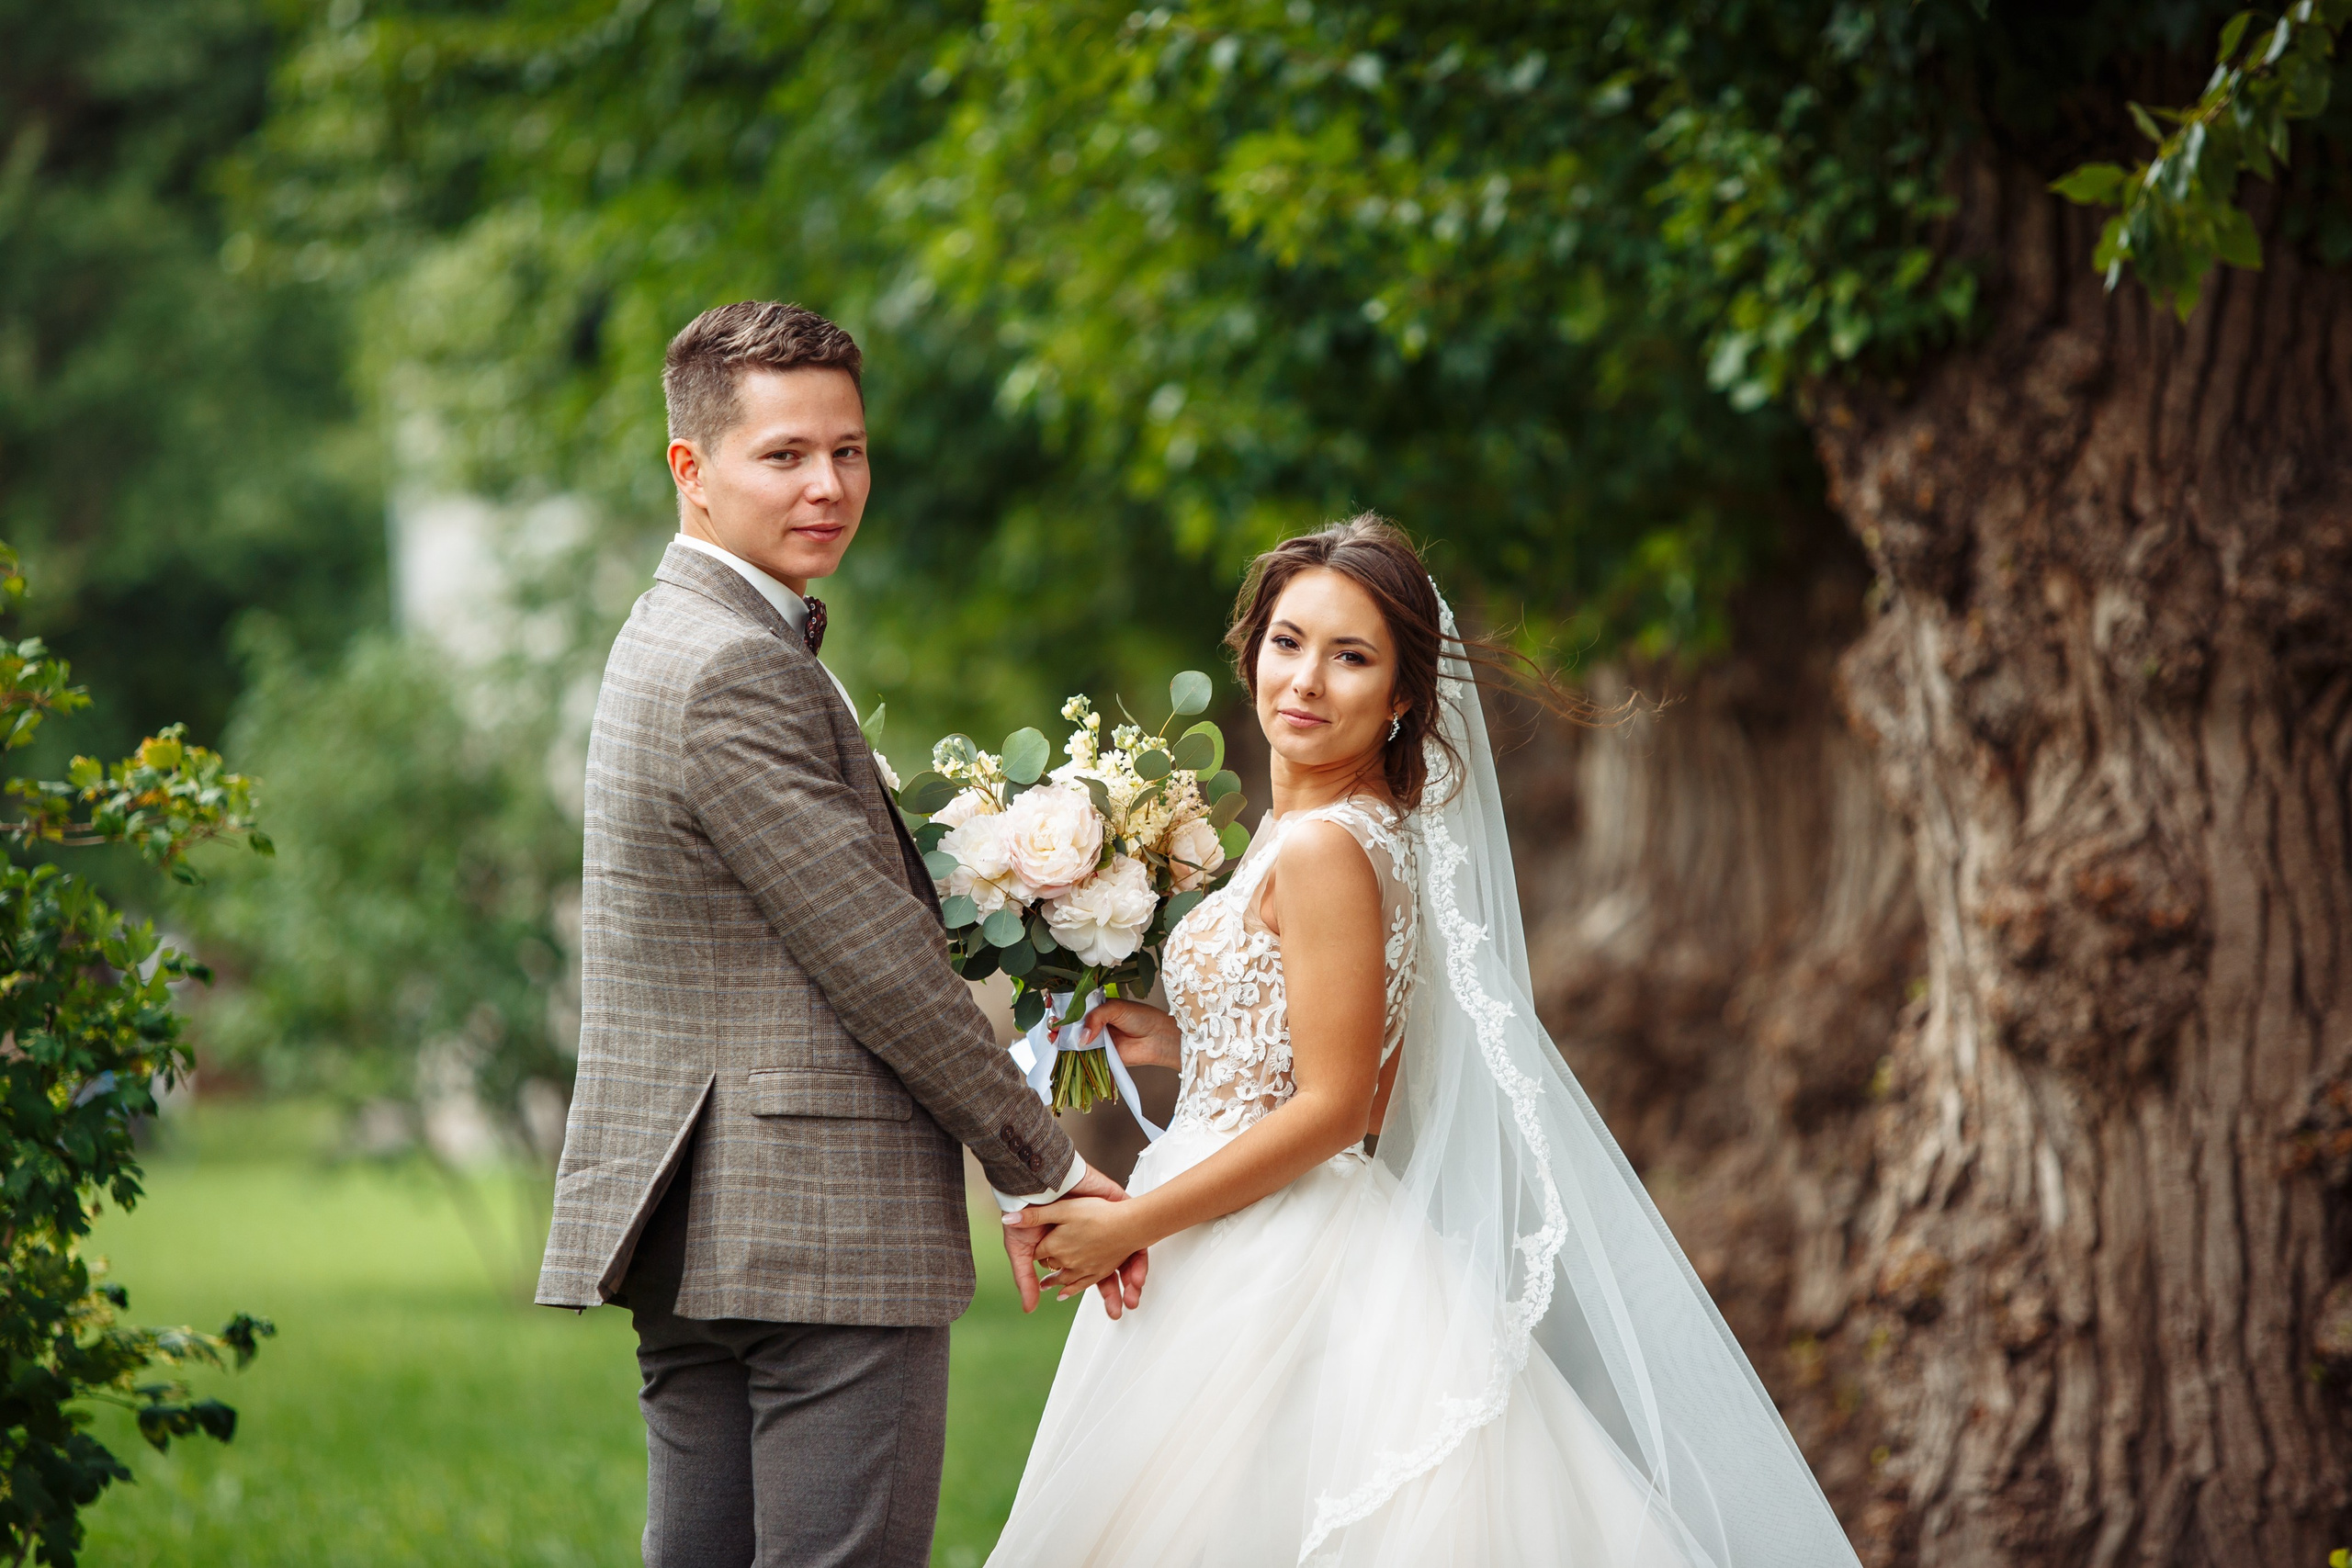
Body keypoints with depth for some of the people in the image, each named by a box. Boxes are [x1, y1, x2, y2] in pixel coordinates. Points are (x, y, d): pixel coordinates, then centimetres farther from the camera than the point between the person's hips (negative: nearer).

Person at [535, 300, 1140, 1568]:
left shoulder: (676, 641, 19)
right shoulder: (736, 671, -14)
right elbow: (875, 959, -15)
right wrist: (1043, 1166, -6)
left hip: (692, 1224, 11)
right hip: (821, 1227, -11)